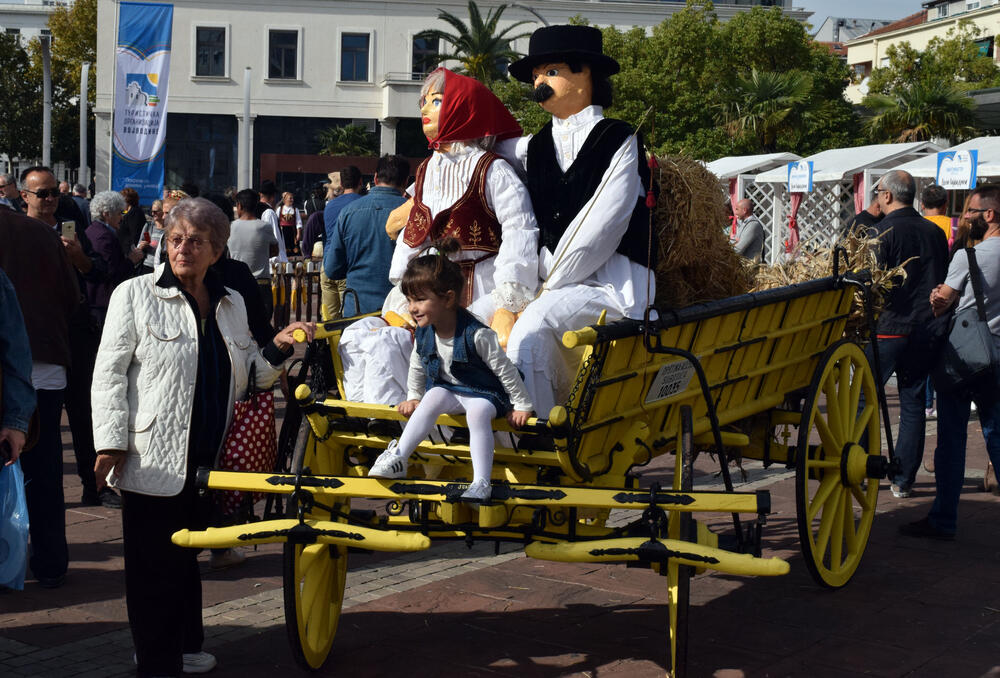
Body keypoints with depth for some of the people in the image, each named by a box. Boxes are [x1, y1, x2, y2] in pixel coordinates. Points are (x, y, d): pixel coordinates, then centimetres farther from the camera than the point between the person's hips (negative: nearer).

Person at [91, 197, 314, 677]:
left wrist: (278, 348, 2)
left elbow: (248, 375, 20)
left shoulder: (231, 304, 12)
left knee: (187, 559, 18)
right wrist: (111, 441, -12)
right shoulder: (135, 295, -2)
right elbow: (110, 374, -5)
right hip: (152, 460, -5)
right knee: (154, 565, 2)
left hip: (206, 459, 5)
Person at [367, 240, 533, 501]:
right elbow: (417, 368, 14)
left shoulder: (476, 334, -26)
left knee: (478, 413, -33)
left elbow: (505, 369, -17)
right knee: (433, 397, -25)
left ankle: (481, 482, -38)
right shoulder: (424, 334, -7)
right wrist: (413, 397, 15)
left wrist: (522, 406, -11)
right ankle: (398, 458, -25)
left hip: (483, 393, -5)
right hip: (446, 389, 5)